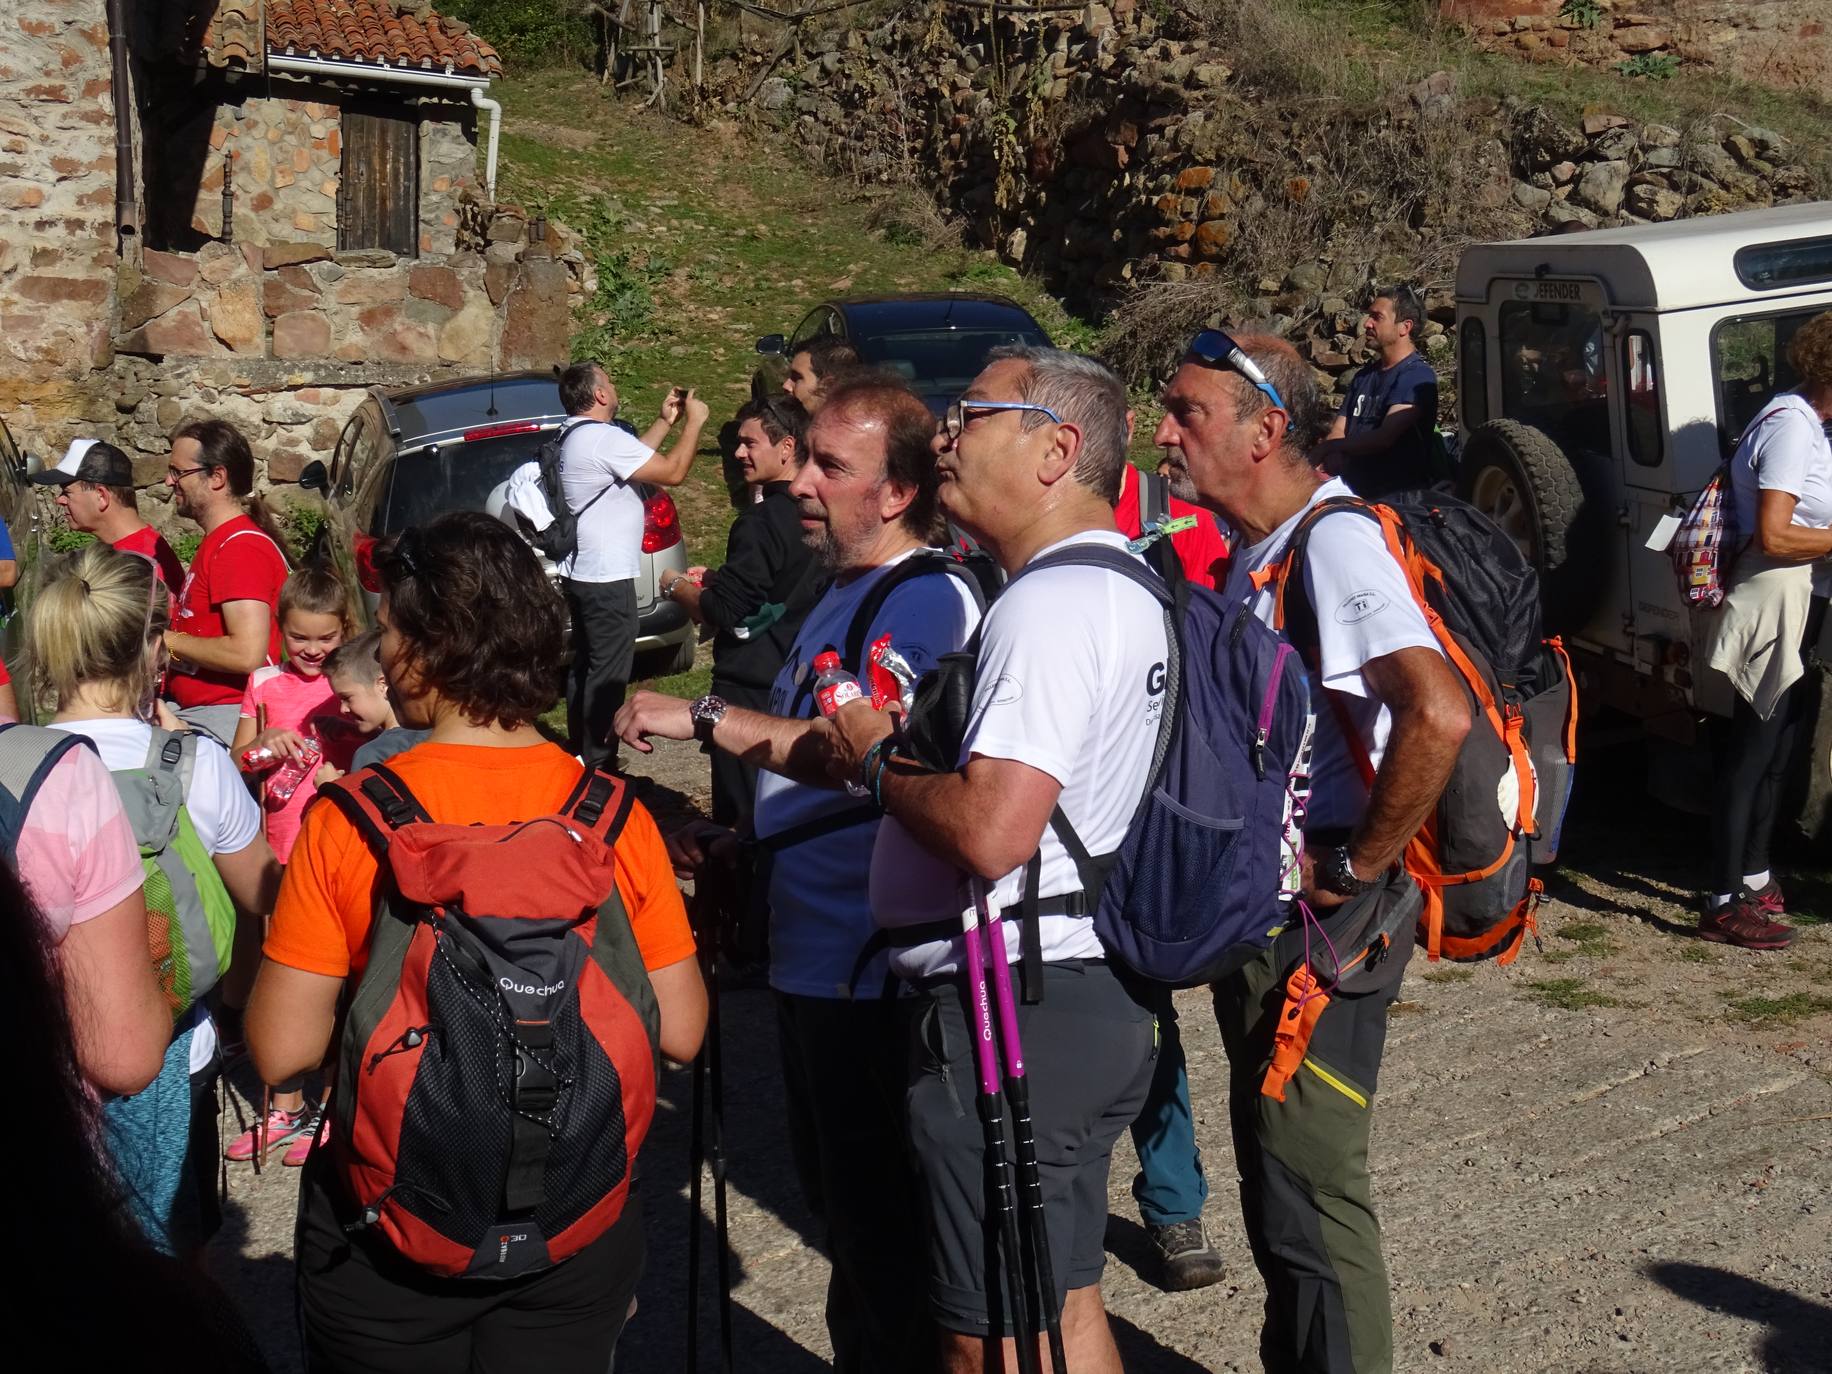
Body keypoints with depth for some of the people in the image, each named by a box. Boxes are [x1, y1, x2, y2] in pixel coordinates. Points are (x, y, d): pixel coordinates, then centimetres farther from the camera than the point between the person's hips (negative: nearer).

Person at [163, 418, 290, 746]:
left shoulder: (240, 547, -13)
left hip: (226, 717, -9)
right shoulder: (217, 542, 21)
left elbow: (248, 653, -22)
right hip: (192, 711, 9)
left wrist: (167, 640, -10)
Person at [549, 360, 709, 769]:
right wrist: (693, 421, -9)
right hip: (607, 579, -11)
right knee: (609, 674, -4)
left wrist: (665, 422, 21)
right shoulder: (602, 437, -21)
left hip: (581, 573, 11)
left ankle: (581, 752, 26)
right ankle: (598, 763, -1)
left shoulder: (576, 437, 11)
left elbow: (634, 457, 24)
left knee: (585, 668, 18)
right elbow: (673, 472, -21)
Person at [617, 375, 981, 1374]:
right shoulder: (842, 593, 14)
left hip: (870, 968, -10)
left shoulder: (925, 600, -17)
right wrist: (733, 841, 12)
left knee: (880, 1226, 2)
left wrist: (705, 719, -30)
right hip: (811, 955, 10)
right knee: (837, 1207, 21)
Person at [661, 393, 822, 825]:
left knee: (740, 814, 0)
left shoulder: (762, 521, -21)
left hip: (750, 685, -8)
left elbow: (724, 612, -21)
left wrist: (677, 586, -3)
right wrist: (715, 578, 13)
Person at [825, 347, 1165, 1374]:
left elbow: (990, 829, -29)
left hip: (1012, 1013, -10)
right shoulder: (1126, 587, 15)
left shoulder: (1050, 605, -18)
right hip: (1092, 990, 10)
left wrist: (875, 756, -10)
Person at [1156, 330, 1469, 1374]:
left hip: (1323, 923, -10)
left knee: (1311, 1190, -2)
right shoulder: (1258, 551, 10)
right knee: (1277, 1170, 20)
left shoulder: (1337, 542, -20)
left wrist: (1356, 867, -23)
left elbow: (1440, 716, -34)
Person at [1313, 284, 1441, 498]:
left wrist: (1328, 448, -8)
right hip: (1354, 488, 6)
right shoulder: (1366, 374, 20)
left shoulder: (1418, 377, -7)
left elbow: (1384, 438, -17)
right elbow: (1338, 431, 12)